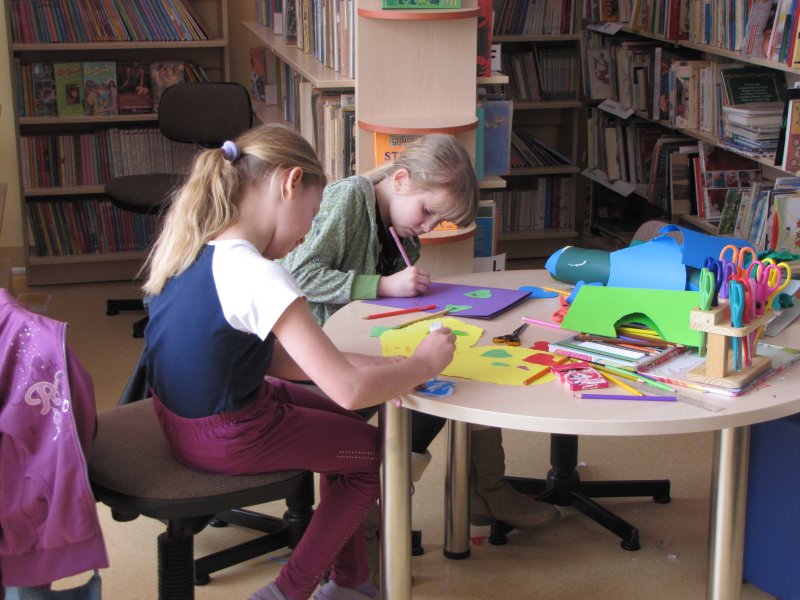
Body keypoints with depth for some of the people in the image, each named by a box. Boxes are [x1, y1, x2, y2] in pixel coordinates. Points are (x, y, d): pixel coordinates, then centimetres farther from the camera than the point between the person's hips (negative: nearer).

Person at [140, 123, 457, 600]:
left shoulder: (189, 248, -1)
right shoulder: (256, 276, -29)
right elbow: (350, 389, -30)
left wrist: (384, 368, -2)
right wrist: (423, 364, -12)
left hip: (181, 416, 9)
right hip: (226, 439, -9)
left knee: (341, 428, 25)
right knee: (377, 451, 12)